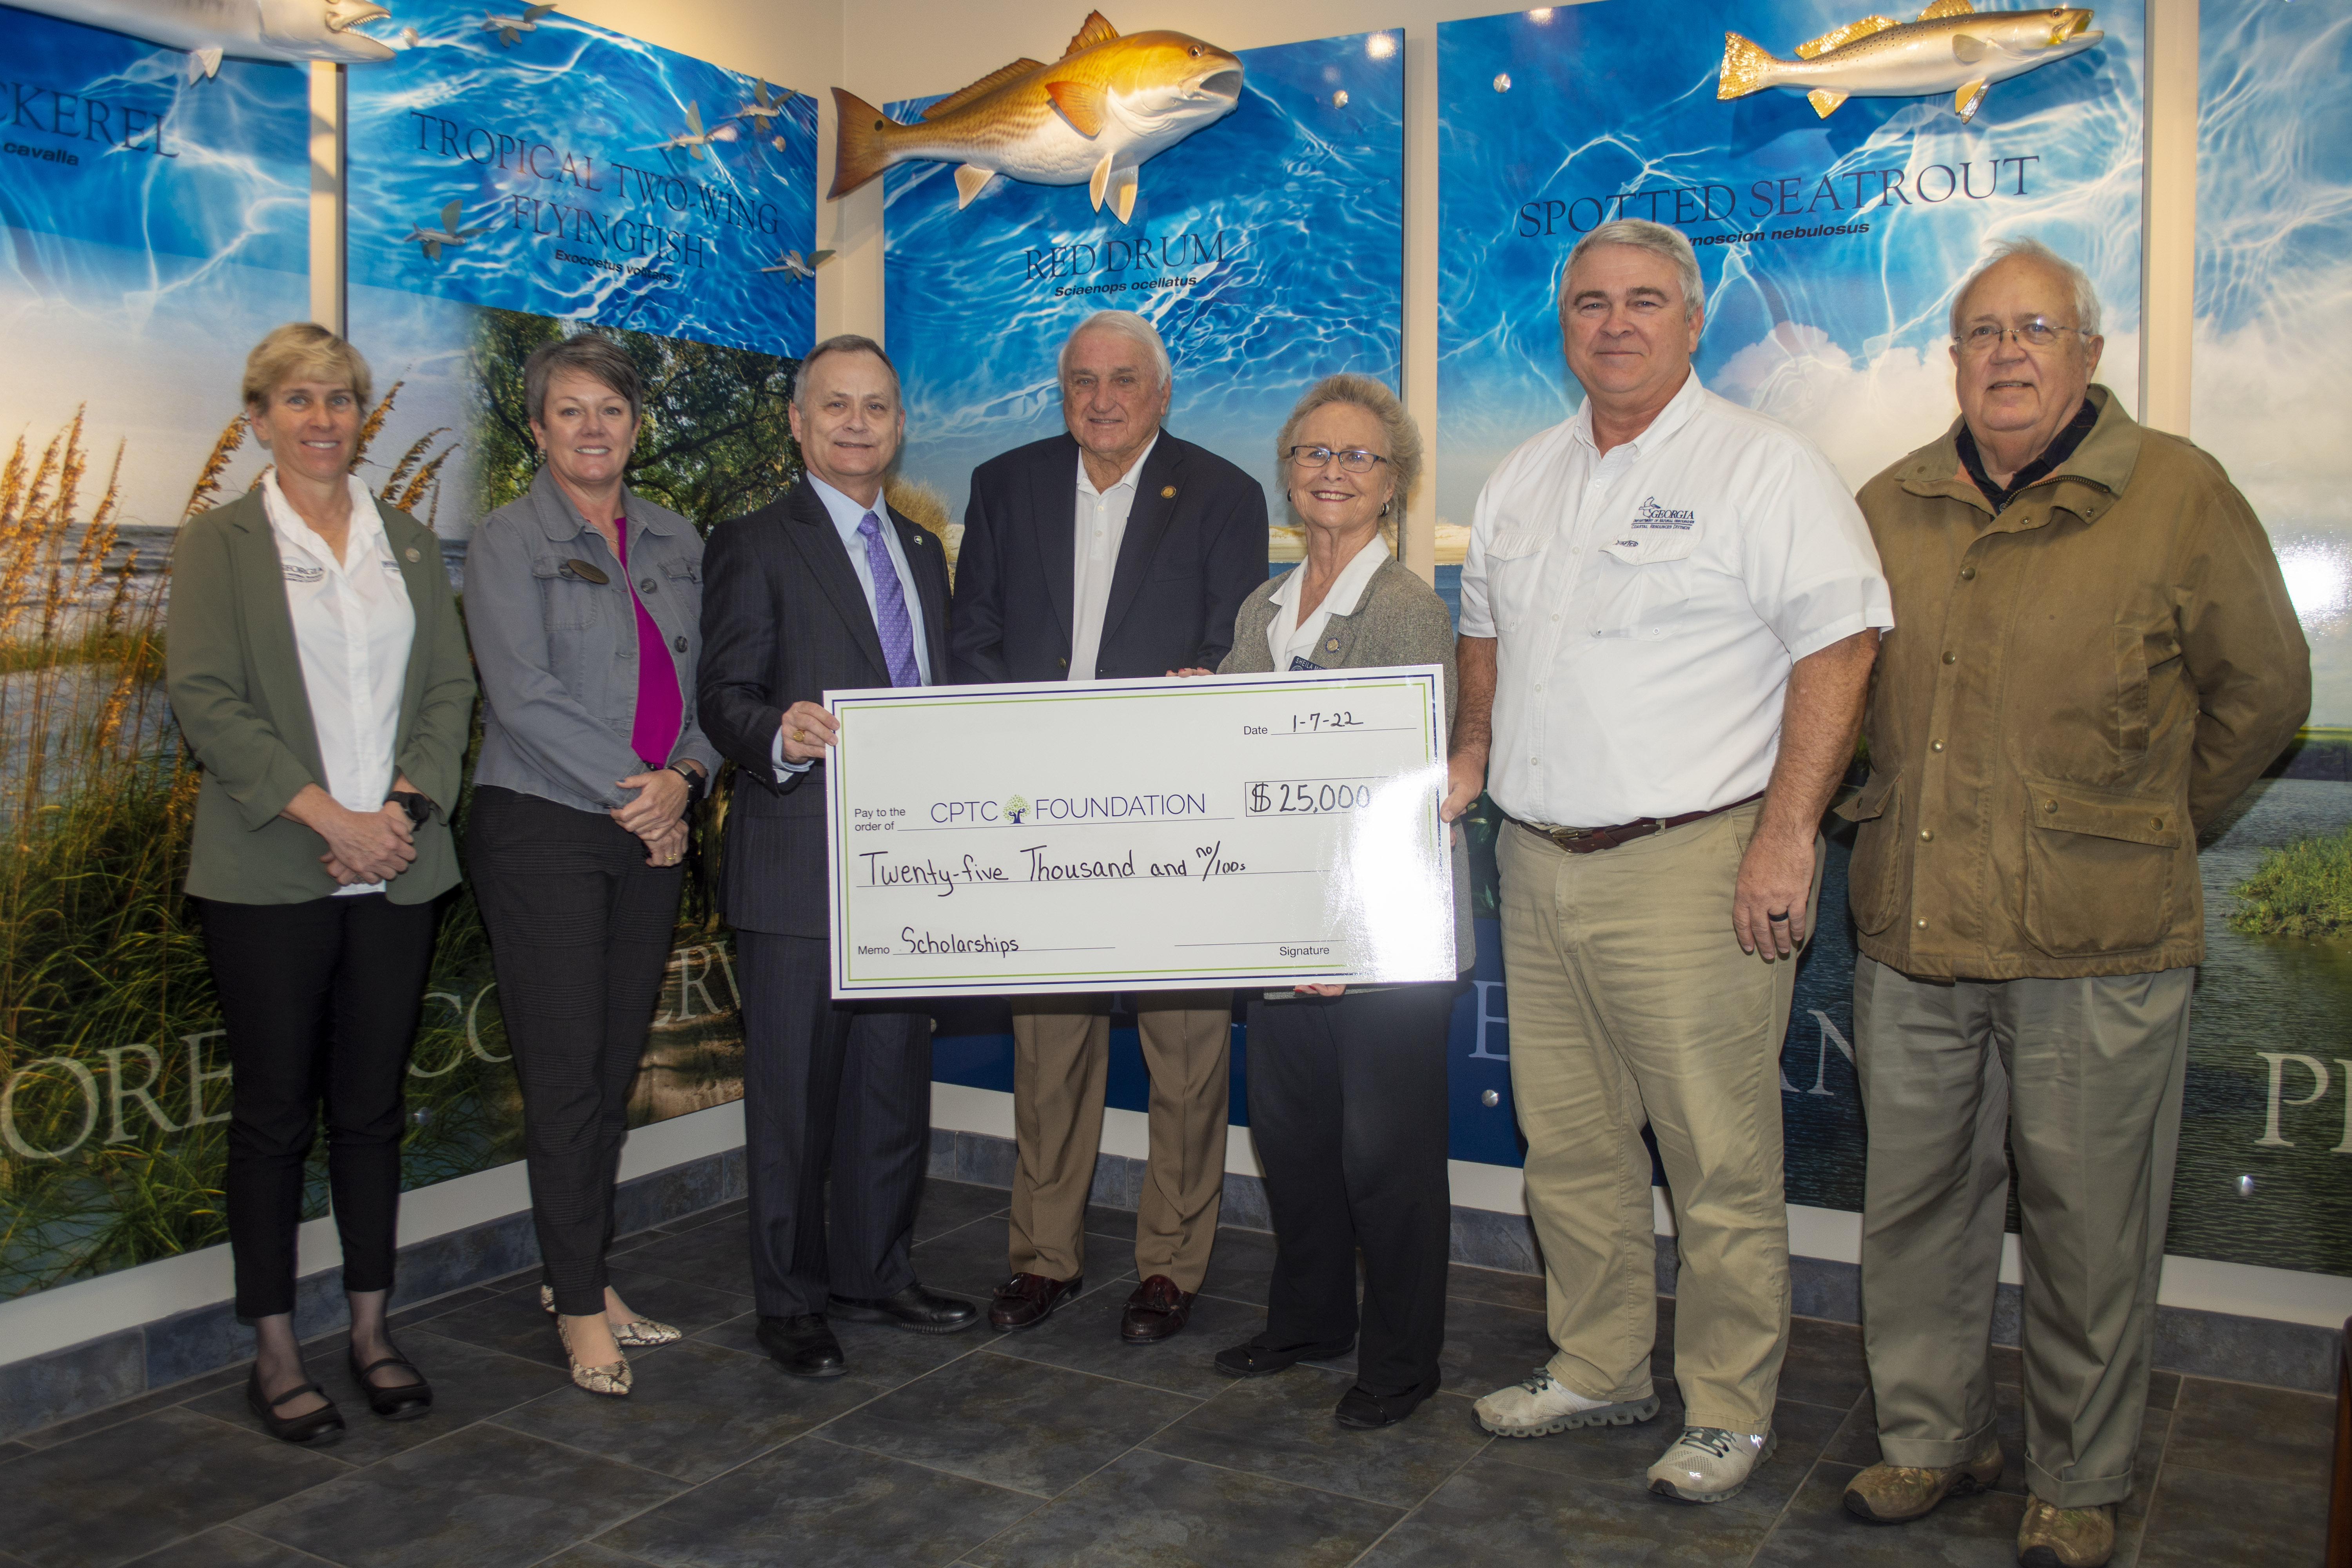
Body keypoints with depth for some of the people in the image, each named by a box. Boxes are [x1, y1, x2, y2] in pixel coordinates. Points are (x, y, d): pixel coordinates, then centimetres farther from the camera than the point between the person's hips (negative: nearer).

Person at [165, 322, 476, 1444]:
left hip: (396, 872, 3)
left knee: (372, 1105, 9)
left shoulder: (410, 545, 14)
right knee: (273, 1112, 3)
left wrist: (405, 806, -8)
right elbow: (205, 697, -7)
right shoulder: (219, 542, 3)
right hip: (269, 875, -3)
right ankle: (274, 1353, 15)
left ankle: (370, 1330, 21)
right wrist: (323, 813, -16)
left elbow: (450, 690, 8)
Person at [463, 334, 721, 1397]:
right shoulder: (508, 542, -2)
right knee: (566, 1071, -2)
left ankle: (578, 1274, 24)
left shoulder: (677, 543, 13)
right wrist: (633, 789, -13)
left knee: (617, 1067, 10)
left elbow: (706, 680, 11)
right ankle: (580, 1307, 10)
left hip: (653, 830, 5)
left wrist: (685, 774, -8)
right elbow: (523, 694, -12)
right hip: (542, 829, -5)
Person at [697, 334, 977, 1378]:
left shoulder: (922, 552, 18)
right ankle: (791, 1301, 16)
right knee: (794, 1094, 3)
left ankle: (876, 1275, 28)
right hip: (798, 869, -6)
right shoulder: (754, 546, -2)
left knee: (895, 1083, 14)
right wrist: (781, 737, -32)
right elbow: (725, 697, -11)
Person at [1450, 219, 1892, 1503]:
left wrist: (1785, 834, -18)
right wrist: (1471, 755, 13)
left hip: (1692, 867, -6)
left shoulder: (1763, 467, -6)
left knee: (1721, 1165, 1)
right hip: (1537, 867, 7)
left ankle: (1727, 1411, 18)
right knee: (1568, 1145, 15)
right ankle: (1596, 1370, 31)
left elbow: (1839, 648, -12)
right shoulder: (1521, 481, 15)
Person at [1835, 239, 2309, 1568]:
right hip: (1913, 938, 4)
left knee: (2088, 1230, 7)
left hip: (2097, 951, -4)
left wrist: (2151, 832, 11)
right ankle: (1934, 1438, 33)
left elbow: (2263, 689, 6)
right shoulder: (1891, 509, 8)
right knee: (1915, 1205, 14)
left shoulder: (2178, 495, -3)